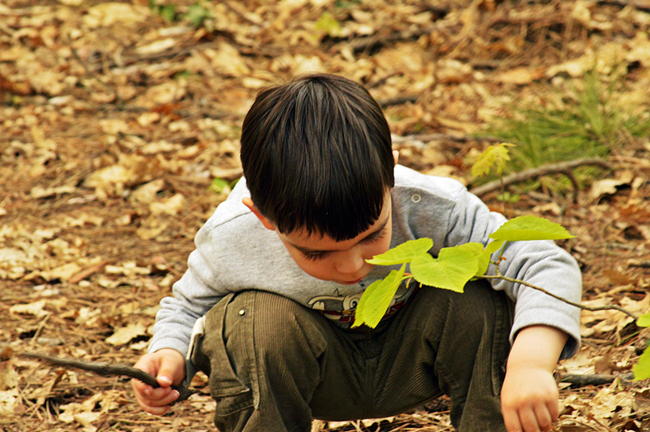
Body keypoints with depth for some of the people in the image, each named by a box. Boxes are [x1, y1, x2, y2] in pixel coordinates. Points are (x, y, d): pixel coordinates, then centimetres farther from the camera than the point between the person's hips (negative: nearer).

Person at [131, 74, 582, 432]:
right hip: (316, 375, 0)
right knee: (255, 322, -33)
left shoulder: (430, 210, -33)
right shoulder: (231, 241, -28)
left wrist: (531, 364, -49)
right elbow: (188, 305, -4)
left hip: (405, 361, 0)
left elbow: (548, 267, -31)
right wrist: (169, 354, -28)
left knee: (479, 305, -30)